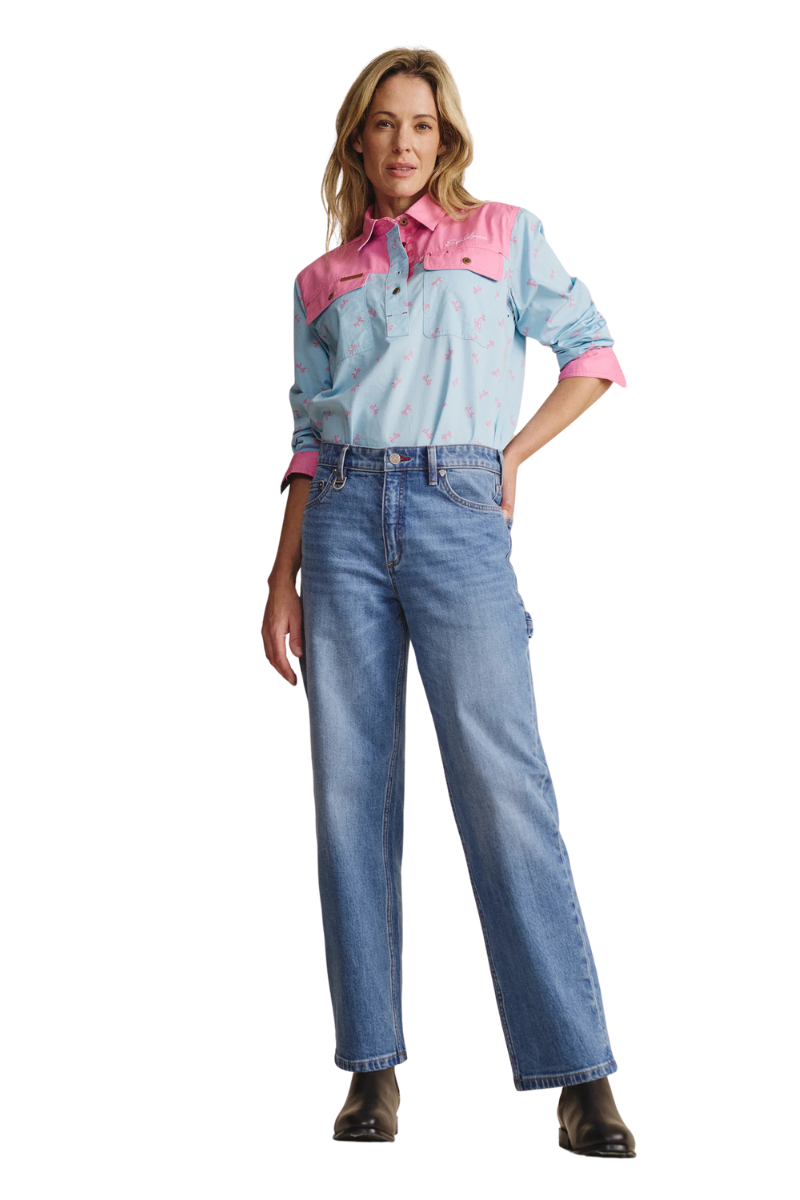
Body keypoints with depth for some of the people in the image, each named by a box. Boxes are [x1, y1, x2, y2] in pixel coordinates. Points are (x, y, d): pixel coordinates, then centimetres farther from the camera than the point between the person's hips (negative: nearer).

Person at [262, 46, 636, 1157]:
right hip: (345, 522, 3)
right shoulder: (322, 281, 17)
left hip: (458, 517, -3)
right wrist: (283, 580, 9)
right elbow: (310, 440, 15)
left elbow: (593, 354, 15)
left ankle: (580, 1074, -8)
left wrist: (515, 453, 3)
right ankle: (374, 1066, 7)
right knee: (352, 792, 0)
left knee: (504, 788, -10)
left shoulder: (505, 234, 13)